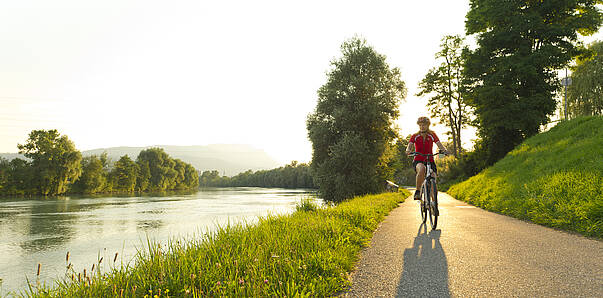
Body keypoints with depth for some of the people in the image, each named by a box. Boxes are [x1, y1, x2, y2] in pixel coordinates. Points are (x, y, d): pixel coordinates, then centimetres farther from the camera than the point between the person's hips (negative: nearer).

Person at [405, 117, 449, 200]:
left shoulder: (432, 135, 2)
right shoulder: (415, 136, 0)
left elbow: (439, 145, -10)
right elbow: (409, 146, -14)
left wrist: (444, 150, -32)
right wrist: (408, 151, -38)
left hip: (430, 161, 2)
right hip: (418, 161, -2)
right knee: (422, 169, -37)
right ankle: (417, 191, -24)